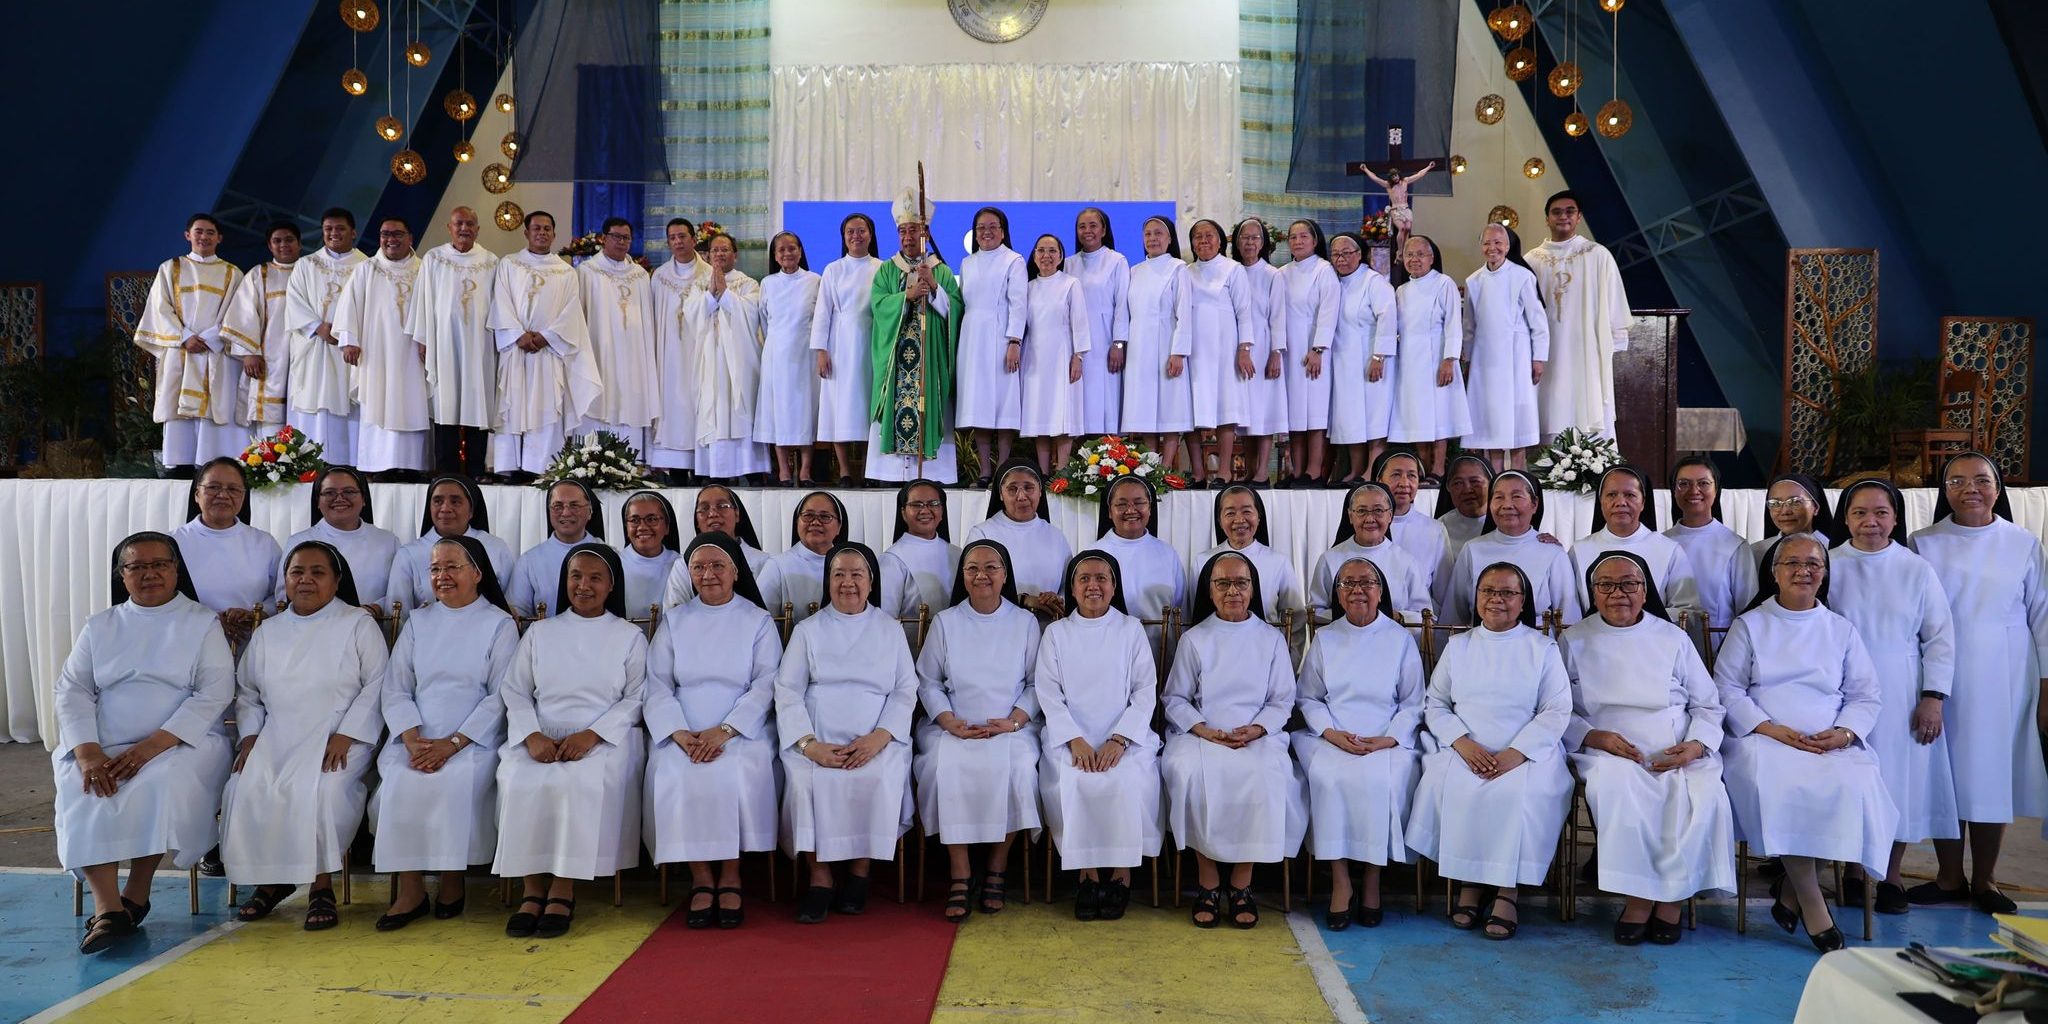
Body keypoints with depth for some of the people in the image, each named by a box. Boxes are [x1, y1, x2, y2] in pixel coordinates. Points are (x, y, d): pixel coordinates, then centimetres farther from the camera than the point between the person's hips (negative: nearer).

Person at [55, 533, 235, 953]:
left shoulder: (203, 624, 7)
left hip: (182, 743, -3)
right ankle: (107, 907, -31)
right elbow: (71, 691, 7)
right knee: (81, 791, -27)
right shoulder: (99, 626, 17)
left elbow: (215, 692, -5)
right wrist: (87, 752, -12)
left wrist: (154, 745, -18)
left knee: (163, 784, -33)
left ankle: (136, 896, -17)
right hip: (102, 749, 3)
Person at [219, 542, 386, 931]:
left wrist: (346, 735, -14)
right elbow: (247, 692, 21)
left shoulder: (359, 625, 4)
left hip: (337, 738, -4)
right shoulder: (268, 632, 18)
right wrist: (250, 735, 3)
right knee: (247, 790, -23)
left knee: (323, 790, -32)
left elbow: (377, 685, -3)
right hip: (277, 737, 4)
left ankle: (322, 887, -18)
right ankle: (270, 880, -3)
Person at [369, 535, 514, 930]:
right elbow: (395, 689, 9)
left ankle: (452, 882, -13)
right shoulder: (418, 622, 18)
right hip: (416, 737, 3)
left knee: (455, 780, -32)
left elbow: (501, 695, -3)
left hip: (473, 739, -3)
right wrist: (413, 739, -10)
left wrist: (452, 743, -15)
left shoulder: (500, 624, 6)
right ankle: (410, 890, -19)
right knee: (400, 779, -27)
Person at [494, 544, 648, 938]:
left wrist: (591, 735, -13)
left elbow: (636, 698, 3)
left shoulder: (630, 636, 12)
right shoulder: (539, 632, 19)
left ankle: (563, 889, -23)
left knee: (580, 783, -35)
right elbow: (515, 692, 11)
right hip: (542, 738, 2)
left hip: (605, 739, -2)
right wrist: (532, 736, -9)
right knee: (520, 782, -30)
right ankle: (532, 888, -19)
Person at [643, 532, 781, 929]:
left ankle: (730, 878, -16)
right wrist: (680, 734, -13)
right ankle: (701, 879, -16)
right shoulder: (673, 623, 15)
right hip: (683, 734, 2)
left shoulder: (759, 621, 9)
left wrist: (725, 731, -17)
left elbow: (767, 684, -2)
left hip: (743, 729, -2)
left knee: (737, 773, -32)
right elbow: (657, 686, 6)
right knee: (674, 774, -29)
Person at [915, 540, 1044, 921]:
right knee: (945, 766, -31)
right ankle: (960, 873, -21)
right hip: (954, 728, 1)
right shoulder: (945, 622, 10)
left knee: (1015, 768, -32)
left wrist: (1013, 721, -11)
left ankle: (997, 869, -14)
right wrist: (950, 721, -9)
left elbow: (1036, 684, 6)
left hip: (1011, 728, 0)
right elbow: (928, 682, 8)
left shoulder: (1025, 622, 9)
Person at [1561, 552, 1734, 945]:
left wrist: (1695, 745, -5)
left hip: (1678, 754, 2)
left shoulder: (1673, 638, 15)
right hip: (1608, 752, -1)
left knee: (1706, 794, -31)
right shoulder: (1574, 642, 11)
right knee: (1617, 785, -37)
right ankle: (1639, 897, -23)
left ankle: (1672, 898, -15)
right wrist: (1594, 737, -13)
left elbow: (1708, 706, 15)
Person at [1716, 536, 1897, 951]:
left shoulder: (1841, 630, 19)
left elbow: (1867, 695, 14)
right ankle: (1811, 902, -22)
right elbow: (1727, 688, 3)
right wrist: (1773, 730, -11)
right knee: (1773, 782, -35)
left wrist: (1844, 733, -7)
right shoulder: (1749, 625, 12)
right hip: (1764, 740, -2)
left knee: (1854, 785, -31)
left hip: (1831, 744, 2)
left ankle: (1790, 890, -14)